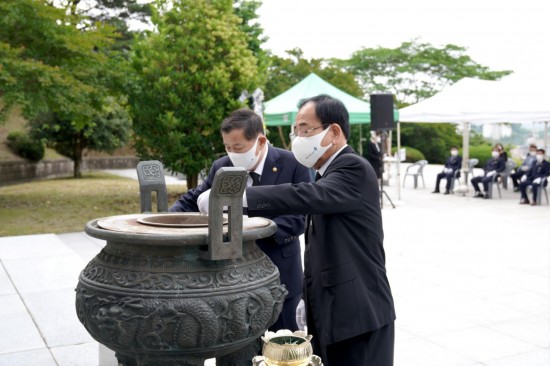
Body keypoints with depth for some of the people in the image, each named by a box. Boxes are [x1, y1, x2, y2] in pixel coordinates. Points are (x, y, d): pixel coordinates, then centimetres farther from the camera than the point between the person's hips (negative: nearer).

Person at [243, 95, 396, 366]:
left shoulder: (354, 168, -15)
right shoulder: (326, 173, 14)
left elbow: (312, 196, -34)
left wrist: (241, 196, -39)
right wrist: (308, 300, 20)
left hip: (357, 313, -9)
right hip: (329, 312, 9)